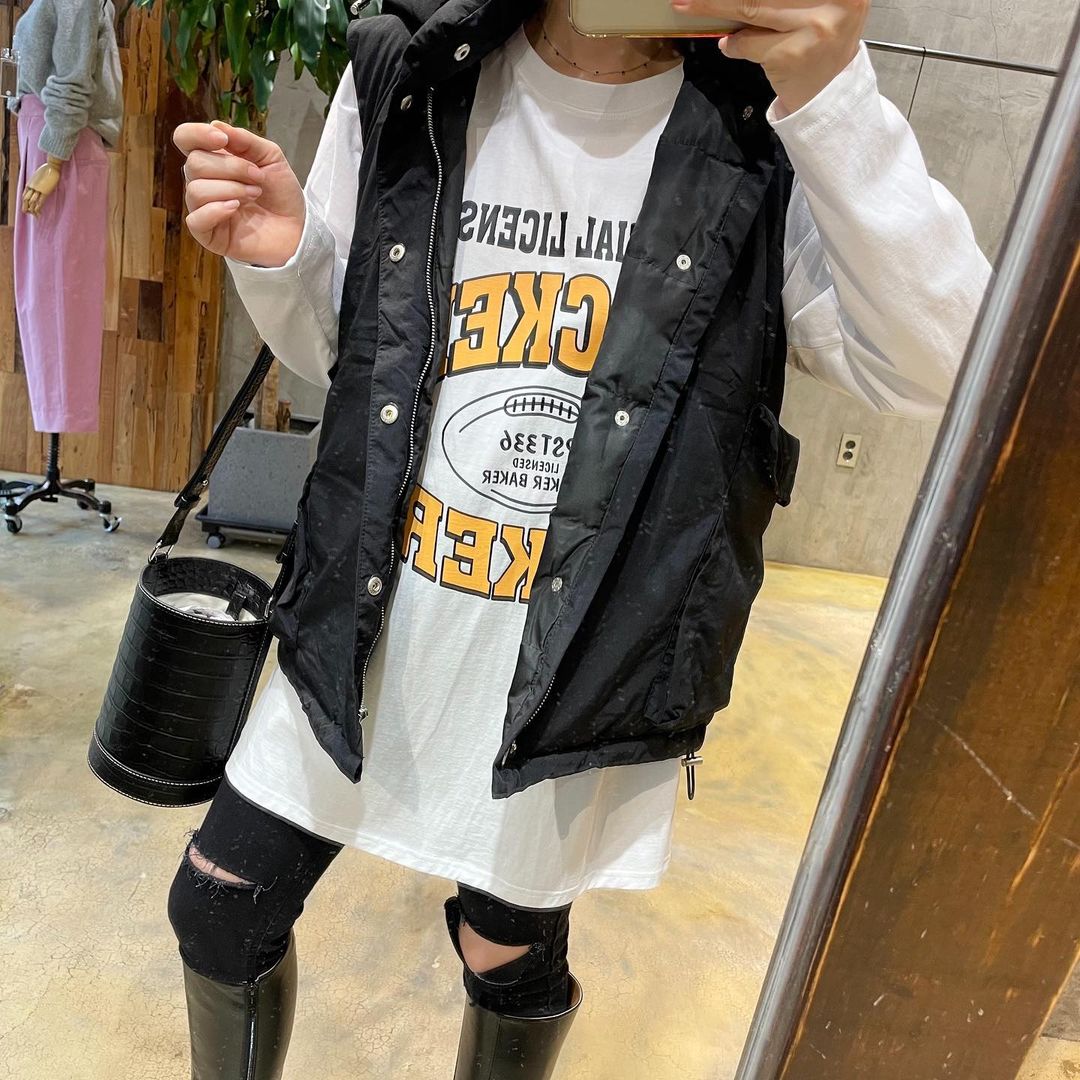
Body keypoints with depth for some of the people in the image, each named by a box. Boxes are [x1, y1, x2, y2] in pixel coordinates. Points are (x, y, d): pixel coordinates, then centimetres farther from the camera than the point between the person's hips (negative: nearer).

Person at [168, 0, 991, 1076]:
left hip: (577, 674, -2)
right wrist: (277, 260, -14)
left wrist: (836, 100, -26)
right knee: (220, 906, 18)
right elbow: (332, 348, 8)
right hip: (366, 634, 3)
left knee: (510, 958, 20)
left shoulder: (765, 134, -8)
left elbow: (937, 368, -17)